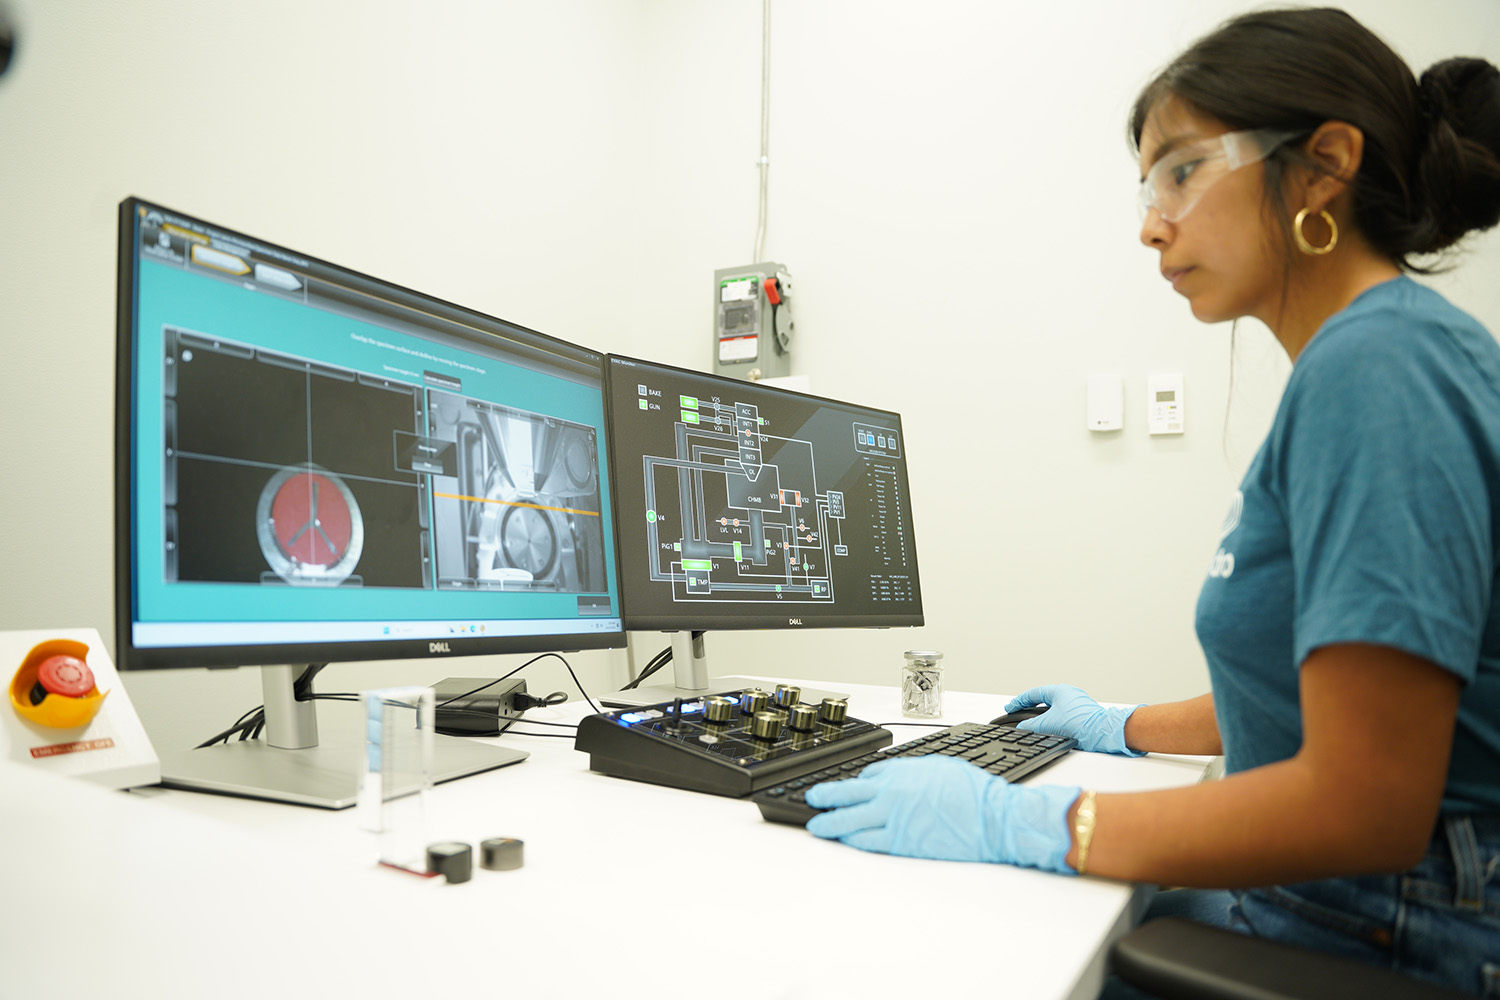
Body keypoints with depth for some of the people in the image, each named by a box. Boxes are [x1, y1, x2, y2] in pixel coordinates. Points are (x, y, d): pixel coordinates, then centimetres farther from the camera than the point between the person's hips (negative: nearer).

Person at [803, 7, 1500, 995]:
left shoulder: (1376, 366, -21)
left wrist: (1015, 822, -23)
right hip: (1314, 897, 8)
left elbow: (1366, 805, -26)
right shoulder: (1373, 357, 10)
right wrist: (1123, 727, 24)